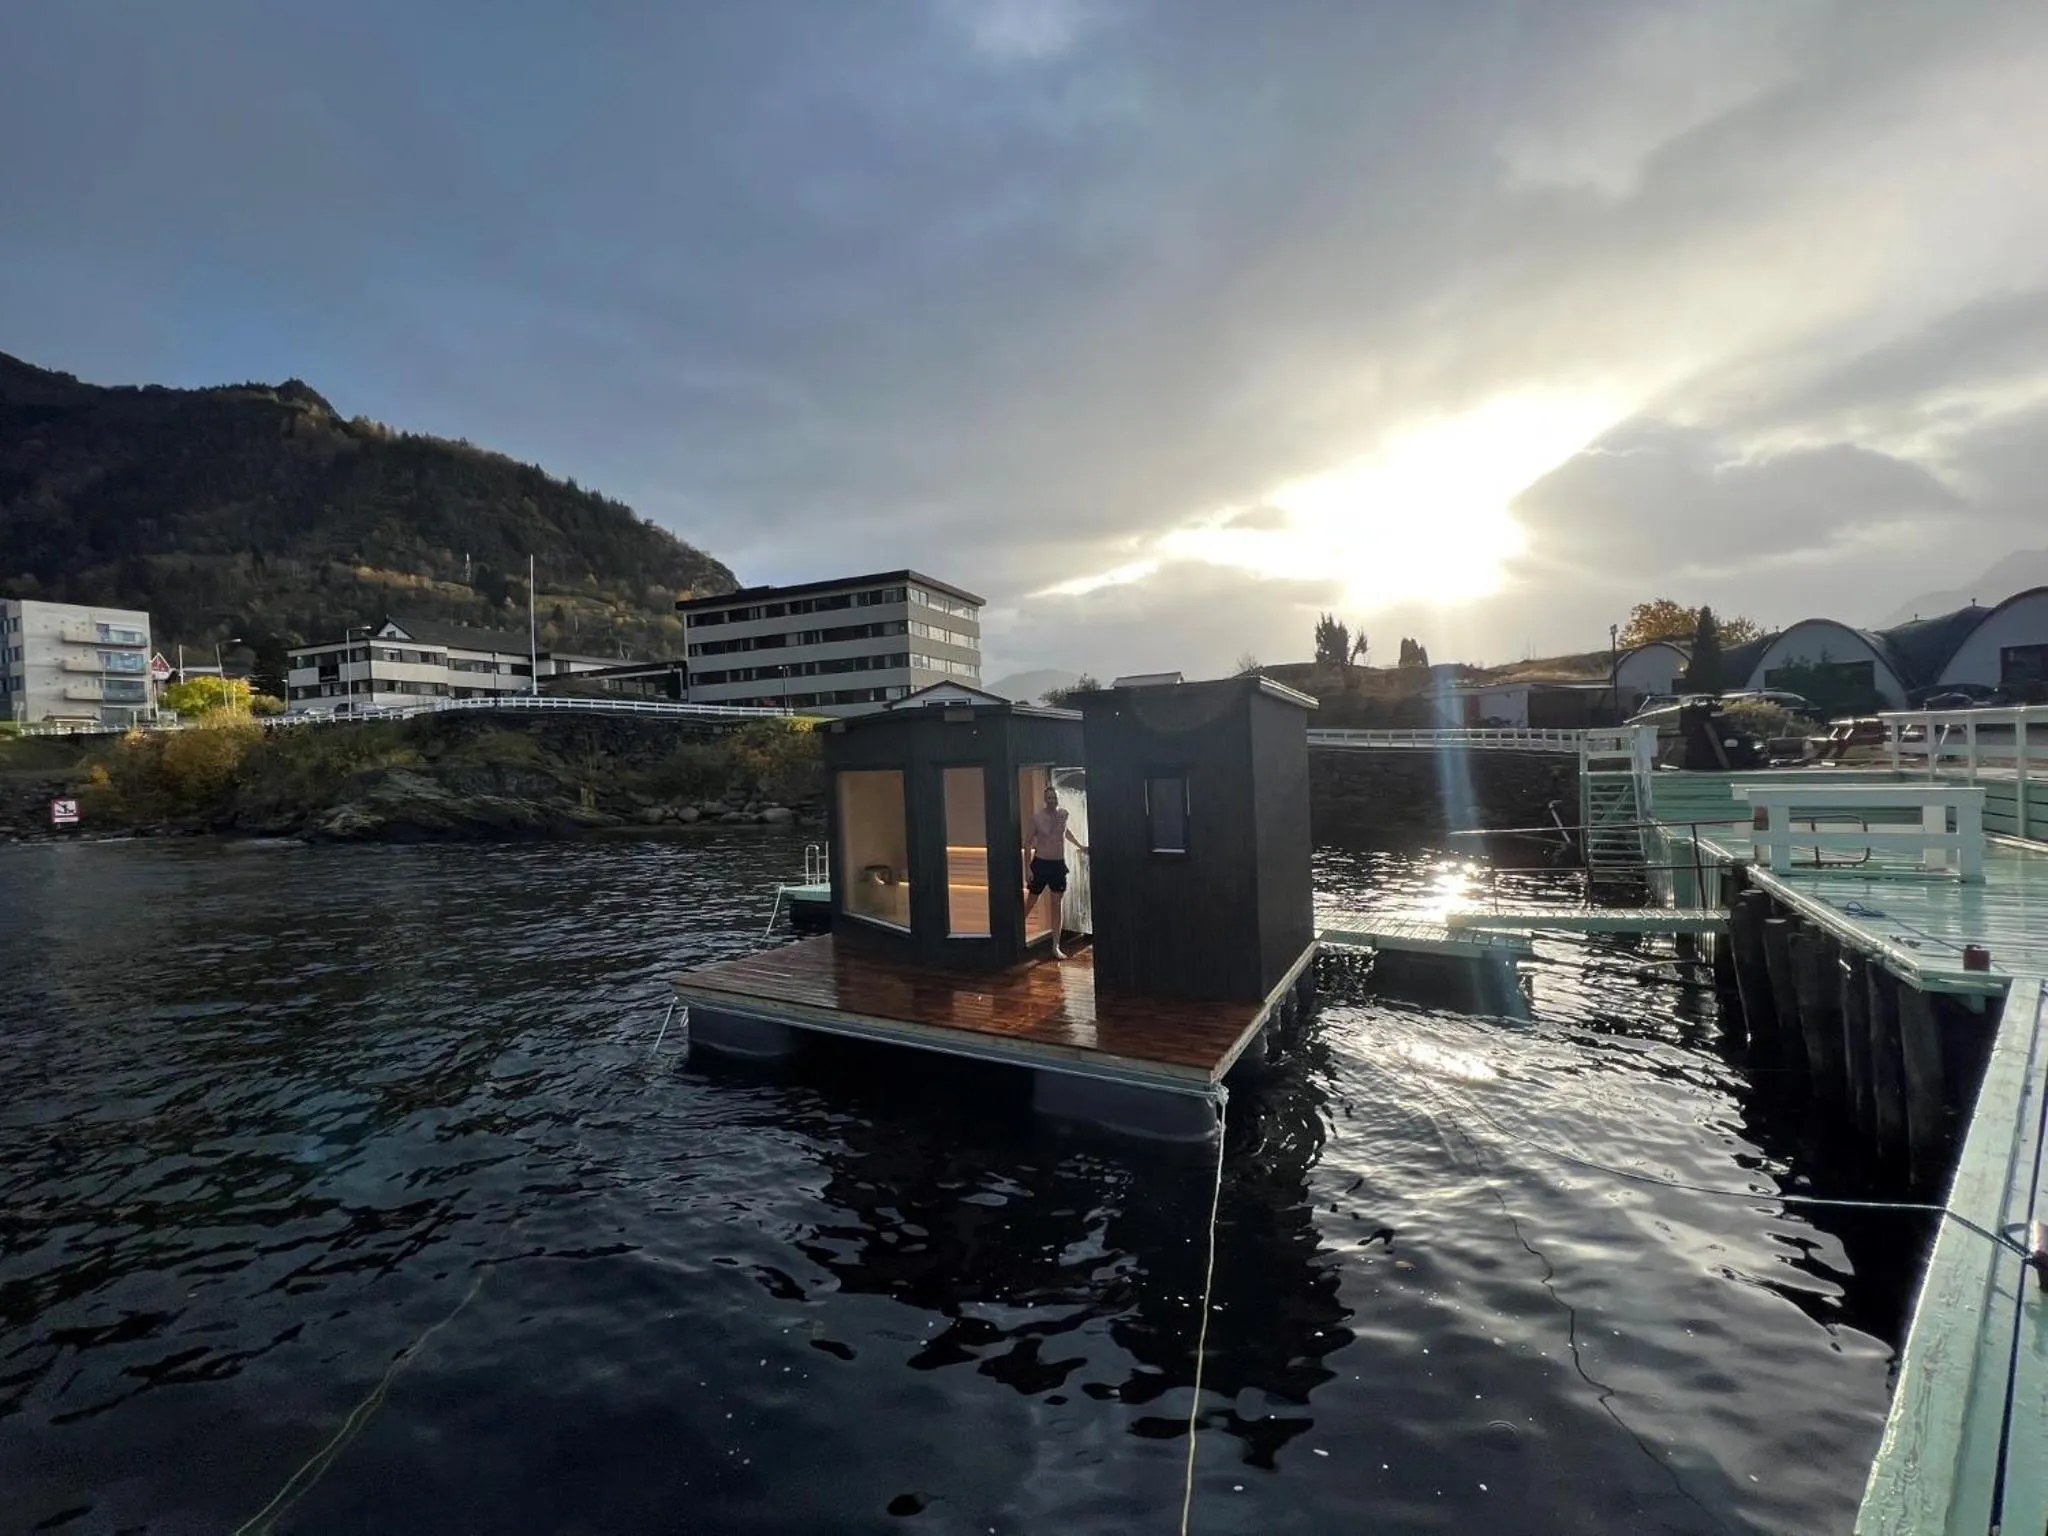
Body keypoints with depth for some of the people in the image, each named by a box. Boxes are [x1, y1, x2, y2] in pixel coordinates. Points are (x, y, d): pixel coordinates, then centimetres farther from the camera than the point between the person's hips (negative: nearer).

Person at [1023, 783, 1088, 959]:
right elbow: (1029, 842, -8)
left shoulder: (1064, 814, -1)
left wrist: (1080, 845, 28)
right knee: (1031, 902, 8)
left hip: (1059, 864, 3)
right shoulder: (1036, 816, -12)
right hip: (1040, 863, -3)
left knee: (1057, 906, 5)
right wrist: (1028, 868, -12)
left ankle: (1056, 947, 11)